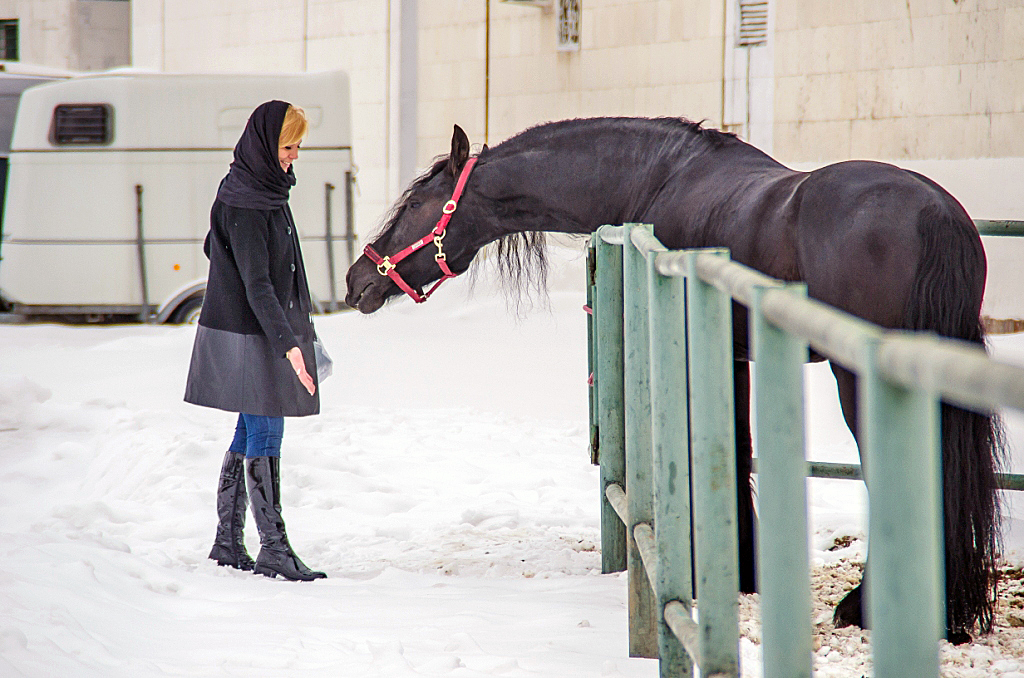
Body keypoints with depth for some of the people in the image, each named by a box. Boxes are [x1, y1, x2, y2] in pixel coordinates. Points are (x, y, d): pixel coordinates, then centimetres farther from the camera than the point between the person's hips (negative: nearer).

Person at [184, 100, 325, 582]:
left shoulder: (263, 189, 11)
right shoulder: (244, 203, -19)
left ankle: (228, 542, 19)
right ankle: (274, 549, -4)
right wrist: (288, 343, -30)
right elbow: (257, 284, -24)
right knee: (265, 436, -7)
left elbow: (213, 248, 25)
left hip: (263, 332, 10)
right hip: (249, 335, -10)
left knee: (250, 434, 12)